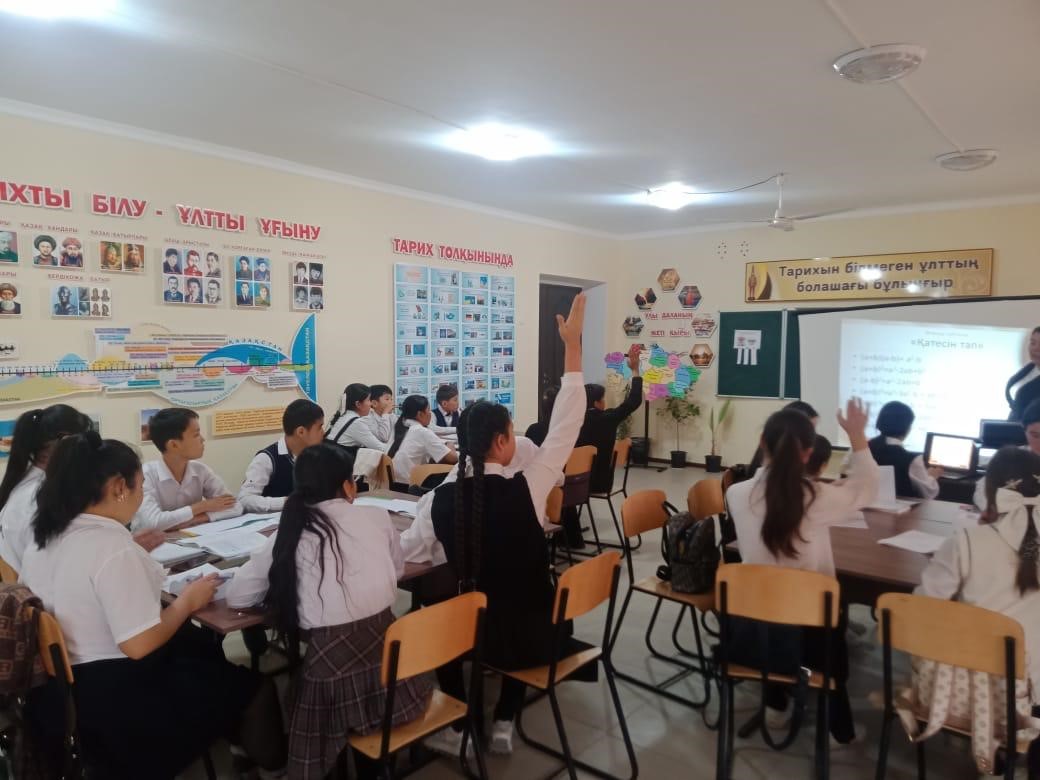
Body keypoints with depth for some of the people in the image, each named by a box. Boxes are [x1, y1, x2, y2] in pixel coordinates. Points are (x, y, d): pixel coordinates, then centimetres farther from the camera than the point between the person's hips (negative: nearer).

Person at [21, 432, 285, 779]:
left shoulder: (45, 538, 1)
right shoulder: (113, 546, -26)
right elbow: (140, 645, -27)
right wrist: (188, 600, -12)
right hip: (111, 698, -9)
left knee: (202, 645, 22)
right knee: (253, 688, 5)